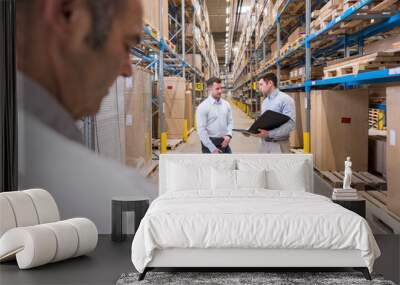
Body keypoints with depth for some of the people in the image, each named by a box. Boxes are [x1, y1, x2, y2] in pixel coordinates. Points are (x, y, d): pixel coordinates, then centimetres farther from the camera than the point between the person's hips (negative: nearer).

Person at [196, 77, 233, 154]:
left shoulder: (226, 104, 6)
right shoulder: (203, 107, -12)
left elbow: (230, 122, 11)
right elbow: (201, 130, -15)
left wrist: (228, 135, -10)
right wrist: (213, 149, -17)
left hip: (224, 142, 6)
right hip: (210, 143, -6)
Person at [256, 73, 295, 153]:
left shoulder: (286, 99, -12)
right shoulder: (265, 102, 16)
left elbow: (290, 124, -21)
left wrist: (269, 133, -28)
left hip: (278, 145, -8)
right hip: (264, 143, 8)